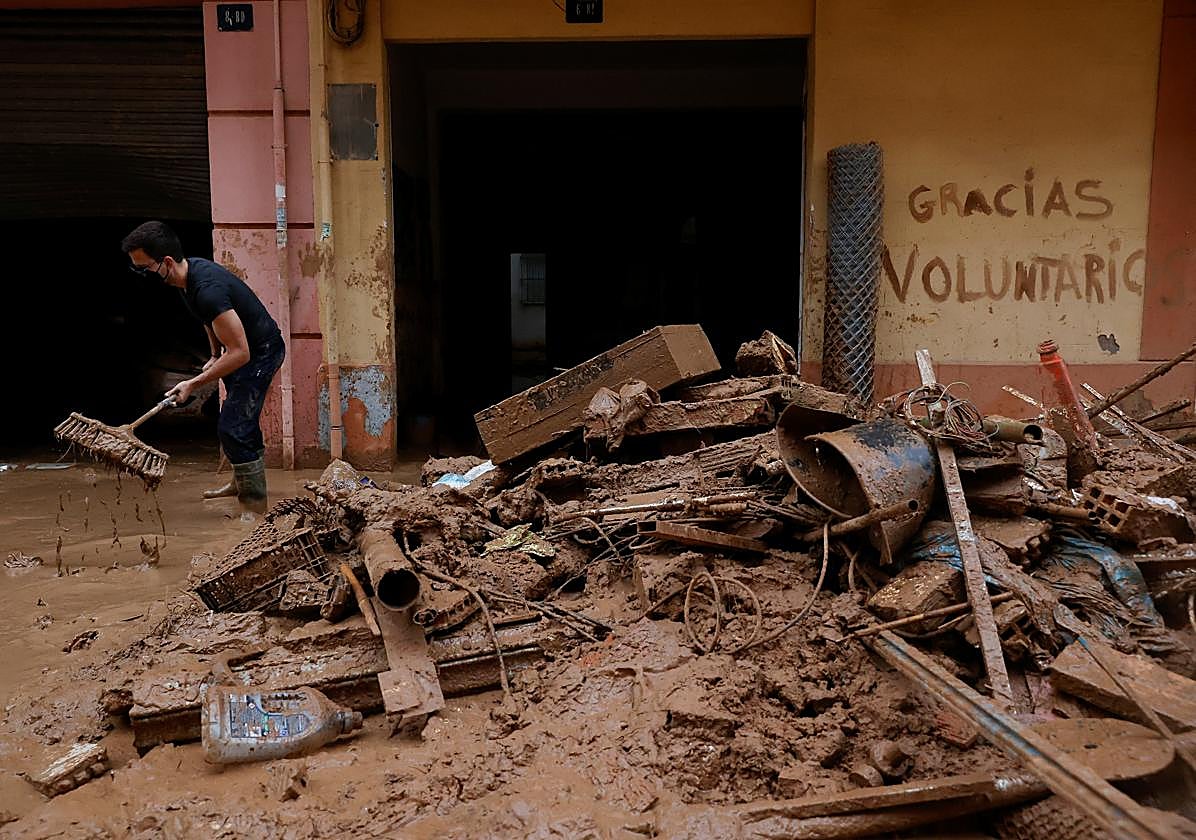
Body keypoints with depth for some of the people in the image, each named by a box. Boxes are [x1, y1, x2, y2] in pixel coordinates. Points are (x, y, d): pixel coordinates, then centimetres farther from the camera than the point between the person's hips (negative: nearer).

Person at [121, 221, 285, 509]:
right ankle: (243, 483, 41)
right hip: (245, 347, 10)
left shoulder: (207, 290, -33)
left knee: (232, 428, -11)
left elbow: (239, 353, -33)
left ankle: (255, 502, 1)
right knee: (242, 420, 22)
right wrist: (215, 356, 16)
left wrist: (193, 383, -27)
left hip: (261, 352, -10)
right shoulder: (191, 268, -3)